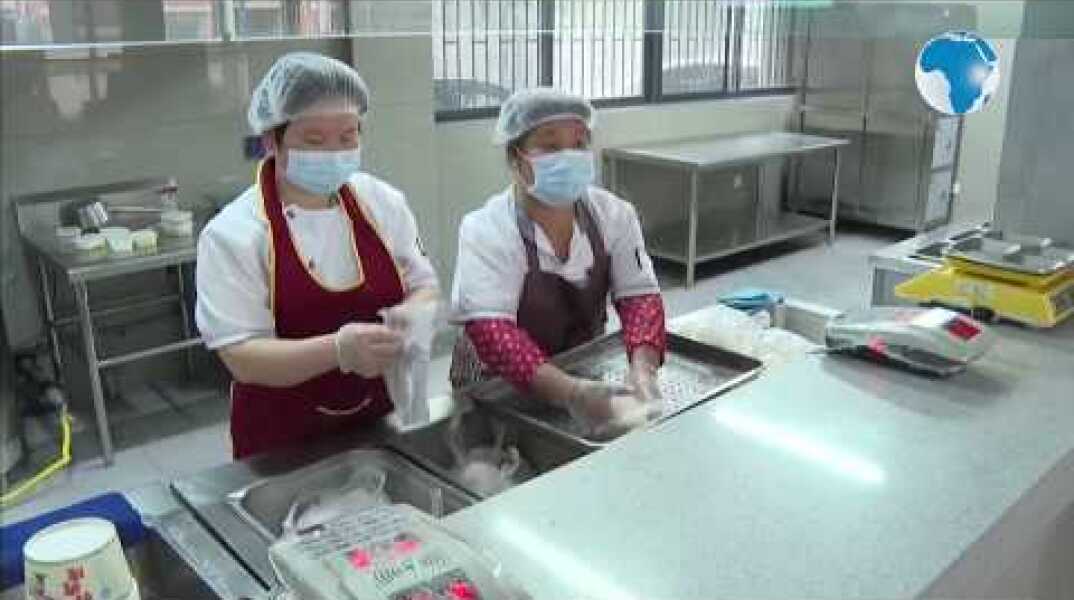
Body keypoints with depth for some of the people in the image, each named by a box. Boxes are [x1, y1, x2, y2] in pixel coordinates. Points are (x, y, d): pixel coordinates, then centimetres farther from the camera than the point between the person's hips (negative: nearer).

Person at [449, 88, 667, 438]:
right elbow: (490, 328, -30)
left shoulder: (614, 214, -7)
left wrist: (643, 370, -29)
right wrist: (569, 393, -44)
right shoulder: (486, 230, -20)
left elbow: (638, 295, -9)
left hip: (585, 373, 3)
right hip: (498, 388, -3)